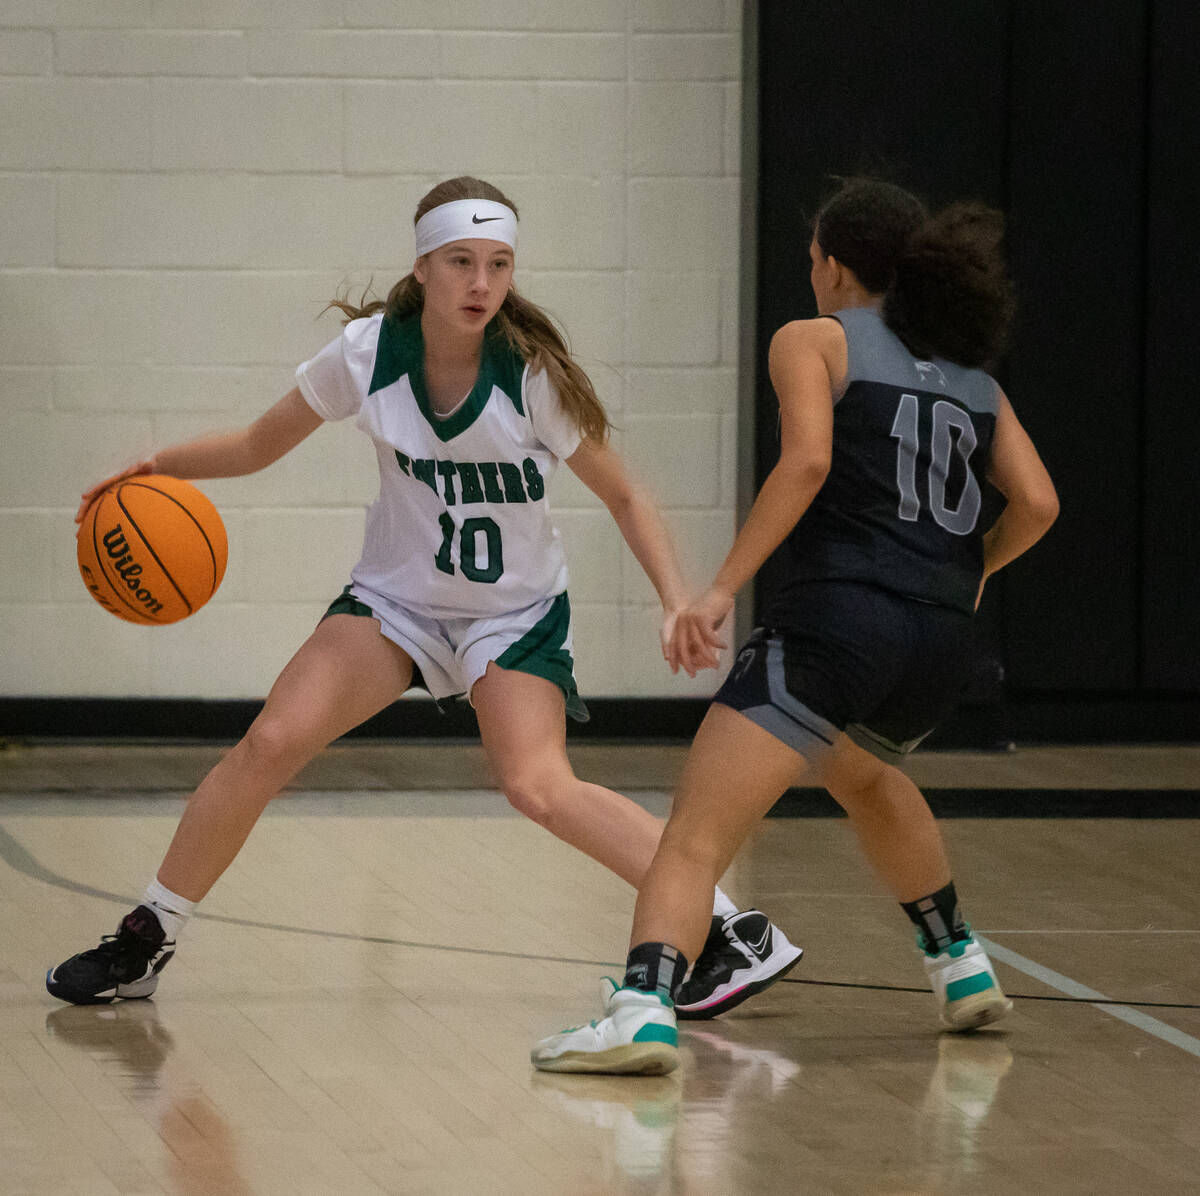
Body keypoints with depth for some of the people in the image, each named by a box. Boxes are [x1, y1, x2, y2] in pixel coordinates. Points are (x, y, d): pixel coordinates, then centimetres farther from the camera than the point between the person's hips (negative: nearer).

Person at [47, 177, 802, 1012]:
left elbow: (624, 496, -9)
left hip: (516, 613, -2)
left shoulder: (536, 376, -20)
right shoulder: (367, 353, -14)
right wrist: (160, 466, -16)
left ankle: (739, 933, -19)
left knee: (538, 787, -25)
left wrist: (677, 600, -23)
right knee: (272, 742, -15)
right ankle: (145, 944, 1)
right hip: (397, 594, 2)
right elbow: (261, 446, 0)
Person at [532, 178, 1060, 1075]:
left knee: (695, 838, -11)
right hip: (941, 642, 6)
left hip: (837, 622, -6)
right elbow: (1037, 503, 11)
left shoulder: (816, 340, 7)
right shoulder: (974, 377, 21)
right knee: (864, 777, 39)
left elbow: (807, 459, -11)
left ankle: (646, 1010, -33)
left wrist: (722, 589, -13)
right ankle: (962, 970, 41)